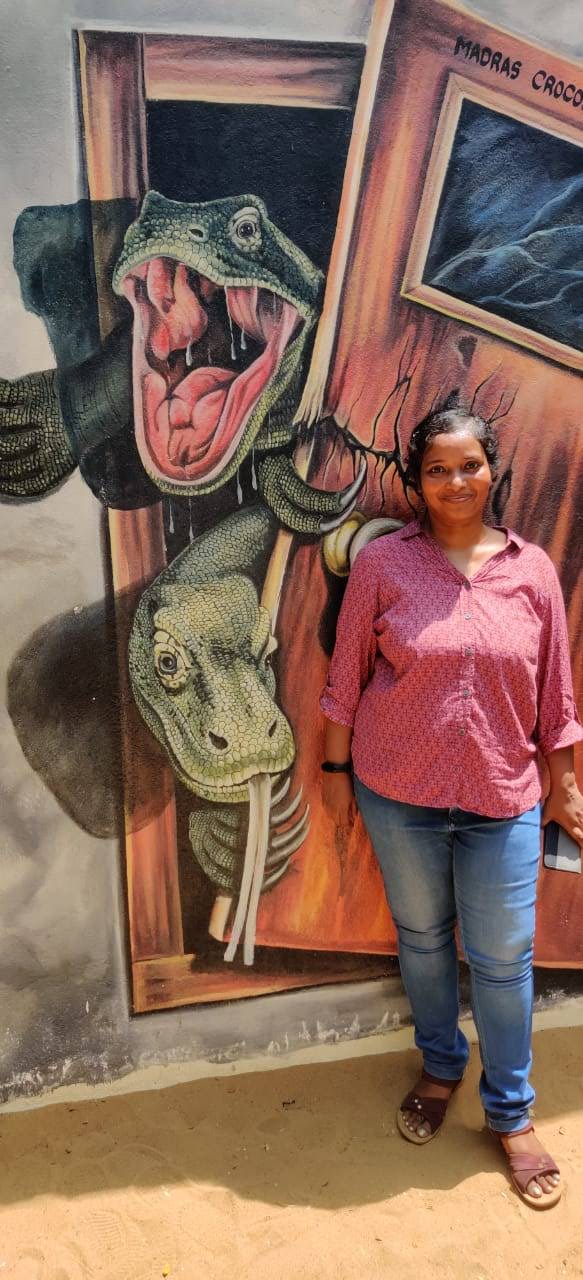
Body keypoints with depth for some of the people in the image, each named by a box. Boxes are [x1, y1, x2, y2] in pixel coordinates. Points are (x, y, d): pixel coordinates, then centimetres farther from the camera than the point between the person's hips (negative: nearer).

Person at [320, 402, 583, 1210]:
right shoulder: (382, 563, -7)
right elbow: (347, 677, -1)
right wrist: (336, 769, 1)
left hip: (502, 798, 1)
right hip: (399, 794, 0)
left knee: (503, 958, 9)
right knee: (422, 938, 18)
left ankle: (511, 1114, 31)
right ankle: (440, 1067, 43)